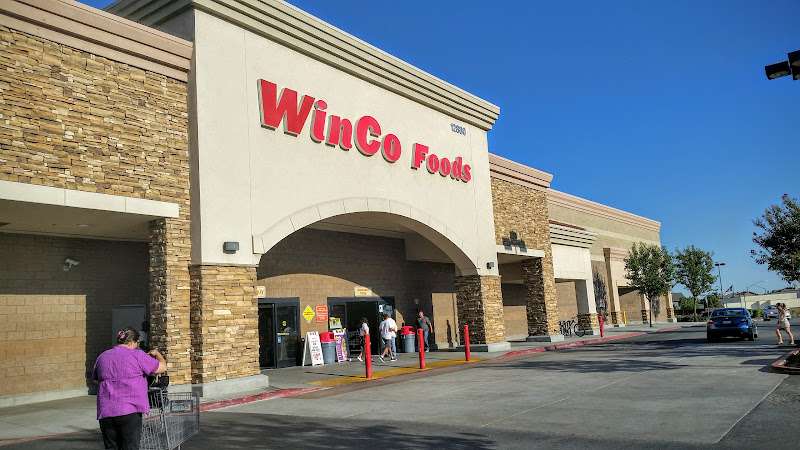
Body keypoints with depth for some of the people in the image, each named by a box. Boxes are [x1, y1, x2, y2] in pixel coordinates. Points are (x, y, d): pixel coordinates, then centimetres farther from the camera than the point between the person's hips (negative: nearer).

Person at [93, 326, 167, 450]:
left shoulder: (102, 357, 12)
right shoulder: (137, 355, -6)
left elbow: (96, 378, 27)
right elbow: (162, 367, -1)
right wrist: (157, 354, 18)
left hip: (105, 412, 5)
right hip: (129, 412, -5)